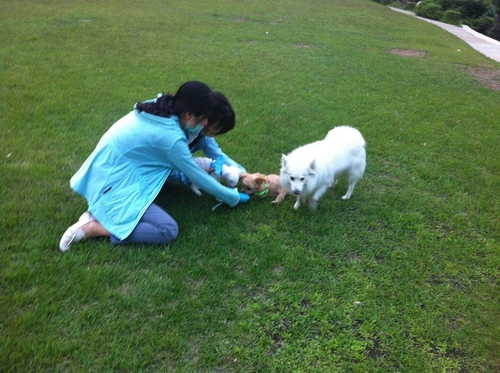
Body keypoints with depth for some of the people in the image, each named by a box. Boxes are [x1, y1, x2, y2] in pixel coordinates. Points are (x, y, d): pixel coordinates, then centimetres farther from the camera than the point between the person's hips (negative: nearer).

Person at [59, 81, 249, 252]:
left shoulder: (160, 107, 1)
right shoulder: (169, 136, -23)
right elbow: (197, 177, -11)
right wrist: (234, 197, 2)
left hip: (107, 173, 10)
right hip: (112, 186, -9)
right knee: (168, 231, -15)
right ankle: (93, 227, -9)